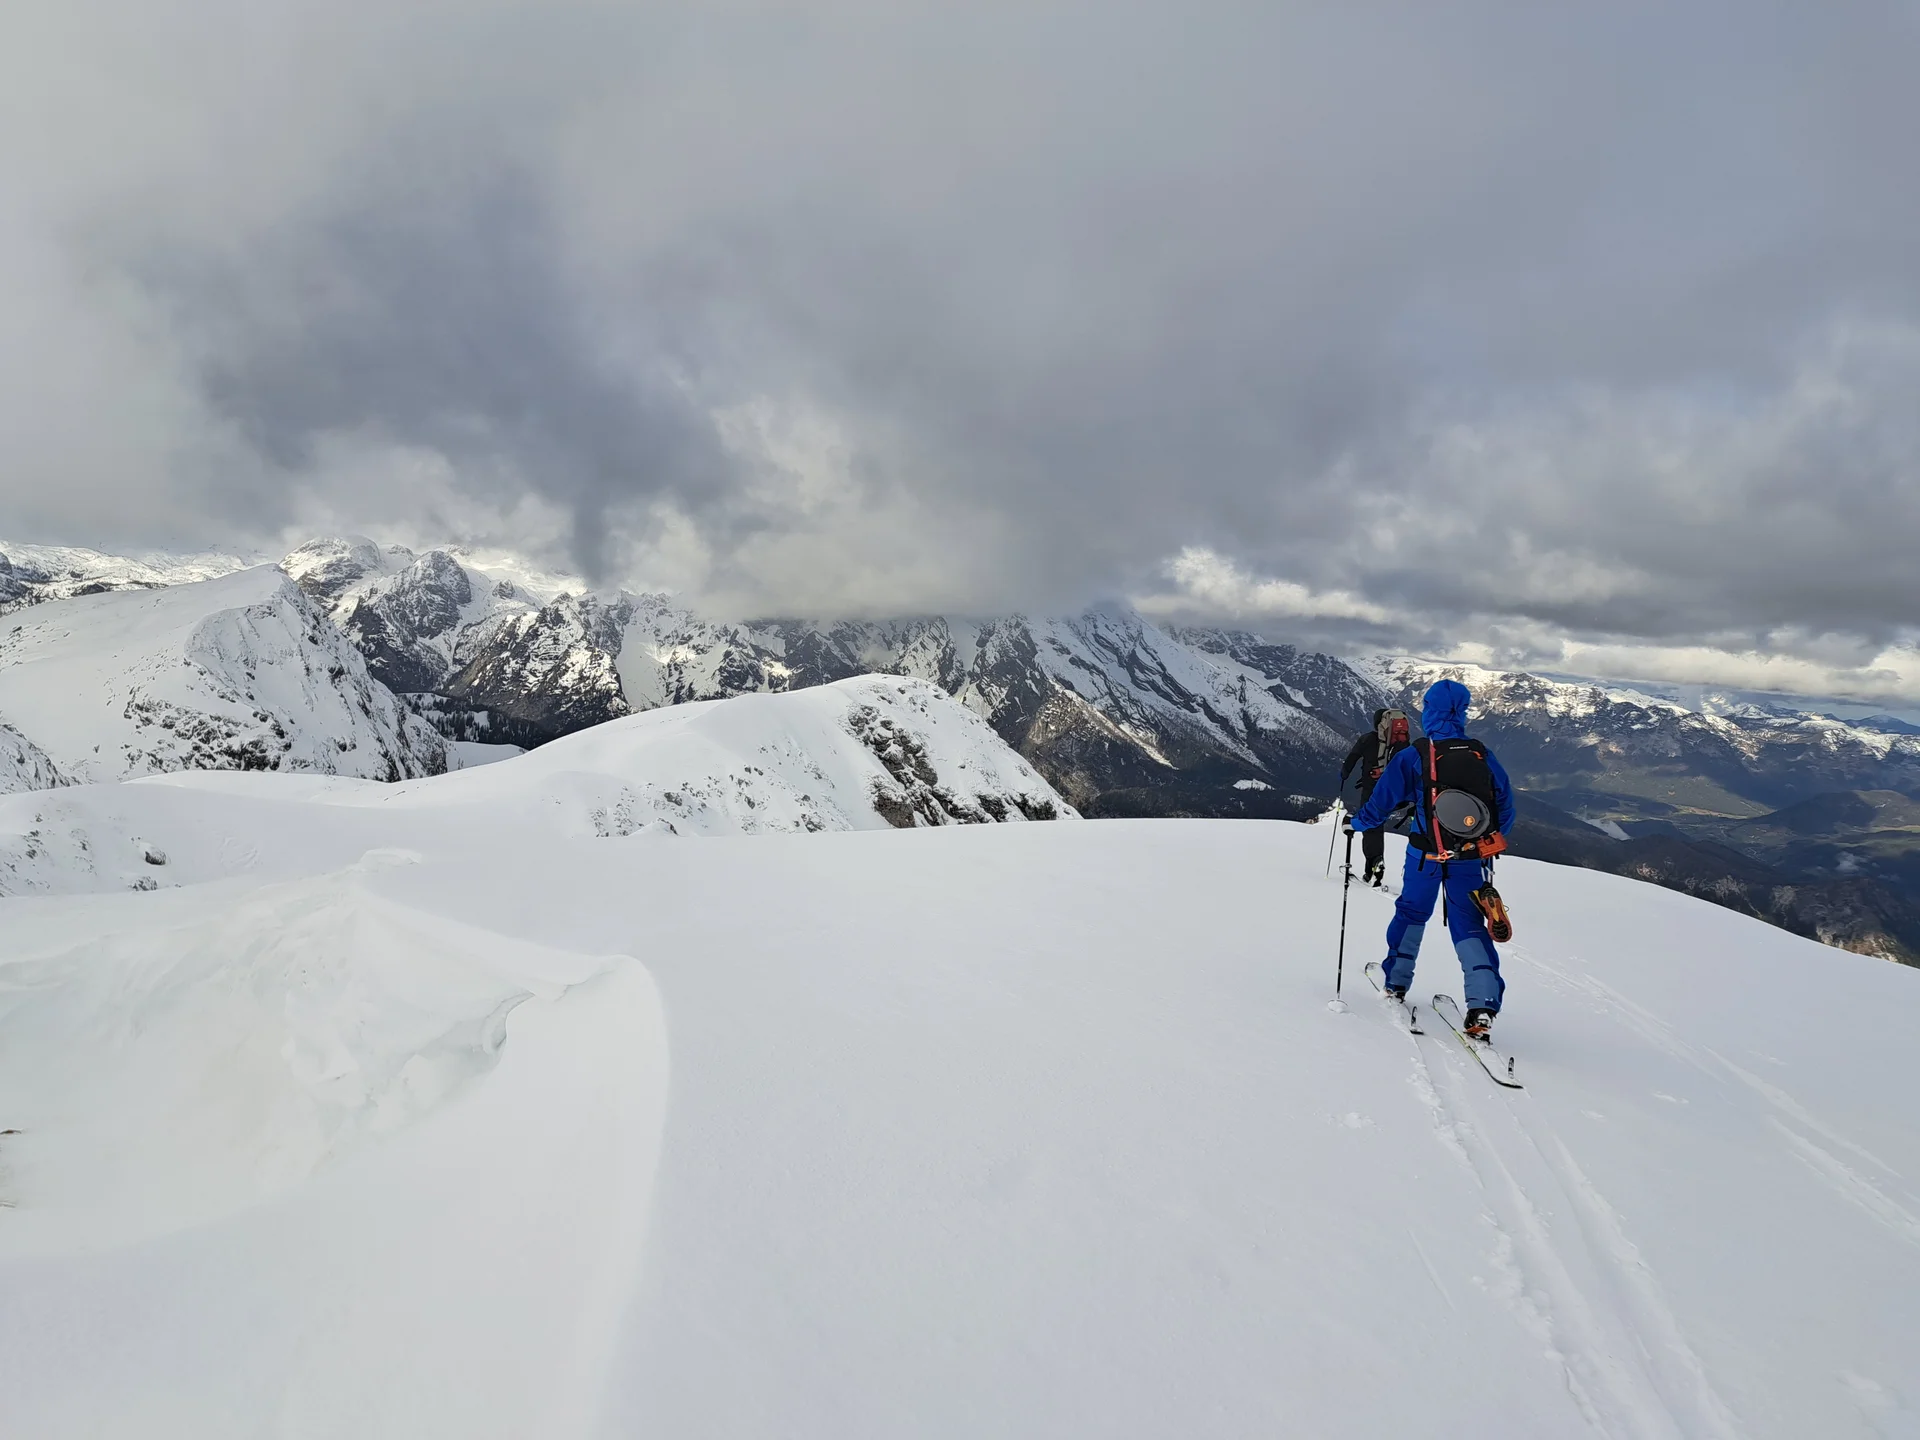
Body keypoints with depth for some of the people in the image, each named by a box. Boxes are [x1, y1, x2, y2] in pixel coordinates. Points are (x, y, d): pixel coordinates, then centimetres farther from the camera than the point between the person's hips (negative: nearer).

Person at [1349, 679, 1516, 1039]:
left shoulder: (1413, 757, -11)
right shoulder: (1484, 756, -1)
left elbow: (1382, 803, -6)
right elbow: (1505, 807, 8)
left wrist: (1358, 823, 13)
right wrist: (1489, 841, 25)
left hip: (1425, 855, -2)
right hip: (1470, 859, 2)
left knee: (1410, 913, 21)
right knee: (1469, 925, 7)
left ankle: (1396, 982, 30)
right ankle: (1483, 1004, -7)